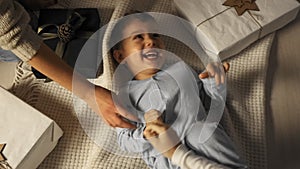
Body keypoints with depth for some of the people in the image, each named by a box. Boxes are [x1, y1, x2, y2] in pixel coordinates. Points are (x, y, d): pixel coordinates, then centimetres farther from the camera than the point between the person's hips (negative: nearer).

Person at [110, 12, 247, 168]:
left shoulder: (180, 67, 20)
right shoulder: (125, 93, 10)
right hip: (164, 153, -3)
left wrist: (214, 79, 7)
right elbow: (124, 140, 6)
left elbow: (206, 93, 29)